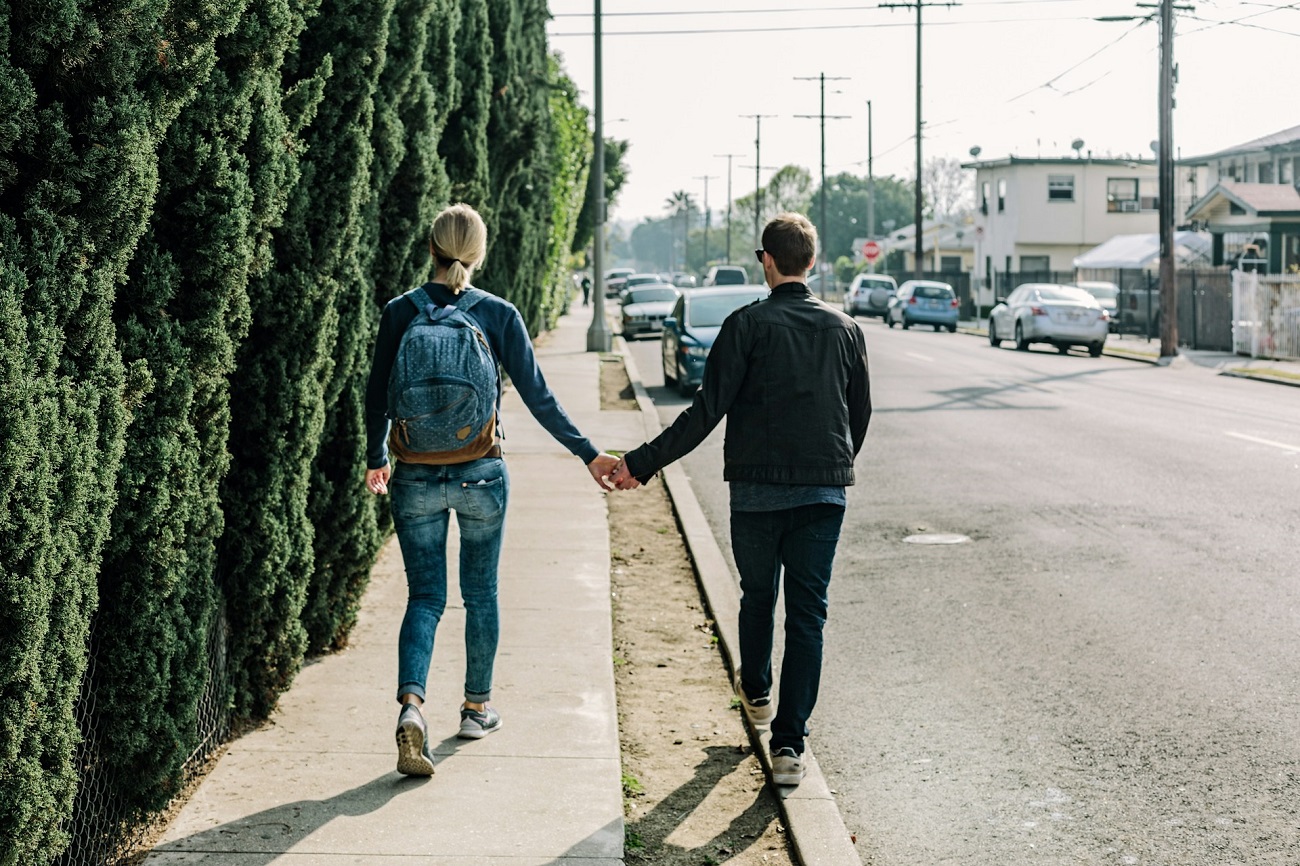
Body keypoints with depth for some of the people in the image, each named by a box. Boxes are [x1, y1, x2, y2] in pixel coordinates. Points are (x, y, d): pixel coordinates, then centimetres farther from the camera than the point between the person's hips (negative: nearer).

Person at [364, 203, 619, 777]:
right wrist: (588, 454, 6)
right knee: (480, 593, 16)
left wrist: (376, 460, 21)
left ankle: (411, 703, -16)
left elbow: (377, 396, 4)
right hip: (480, 474, -1)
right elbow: (537, 396, -3)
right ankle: (477, 708, 28)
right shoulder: (498, 314, -5)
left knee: (424, 597, 6)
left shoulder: (400, 312, -2)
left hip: (416, 477, 1)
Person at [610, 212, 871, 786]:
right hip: (825, 491, 2)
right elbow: (860, 414, 14)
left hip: (757, 488, -2)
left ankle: (756, 691, 45)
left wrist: (641, 464, -9)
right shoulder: (844, 330, 4)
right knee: (808, 614, 2)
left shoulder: (747, 325, -8)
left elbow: (706, 412, -13)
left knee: (758, 595, 20)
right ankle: (789, 744, -3)